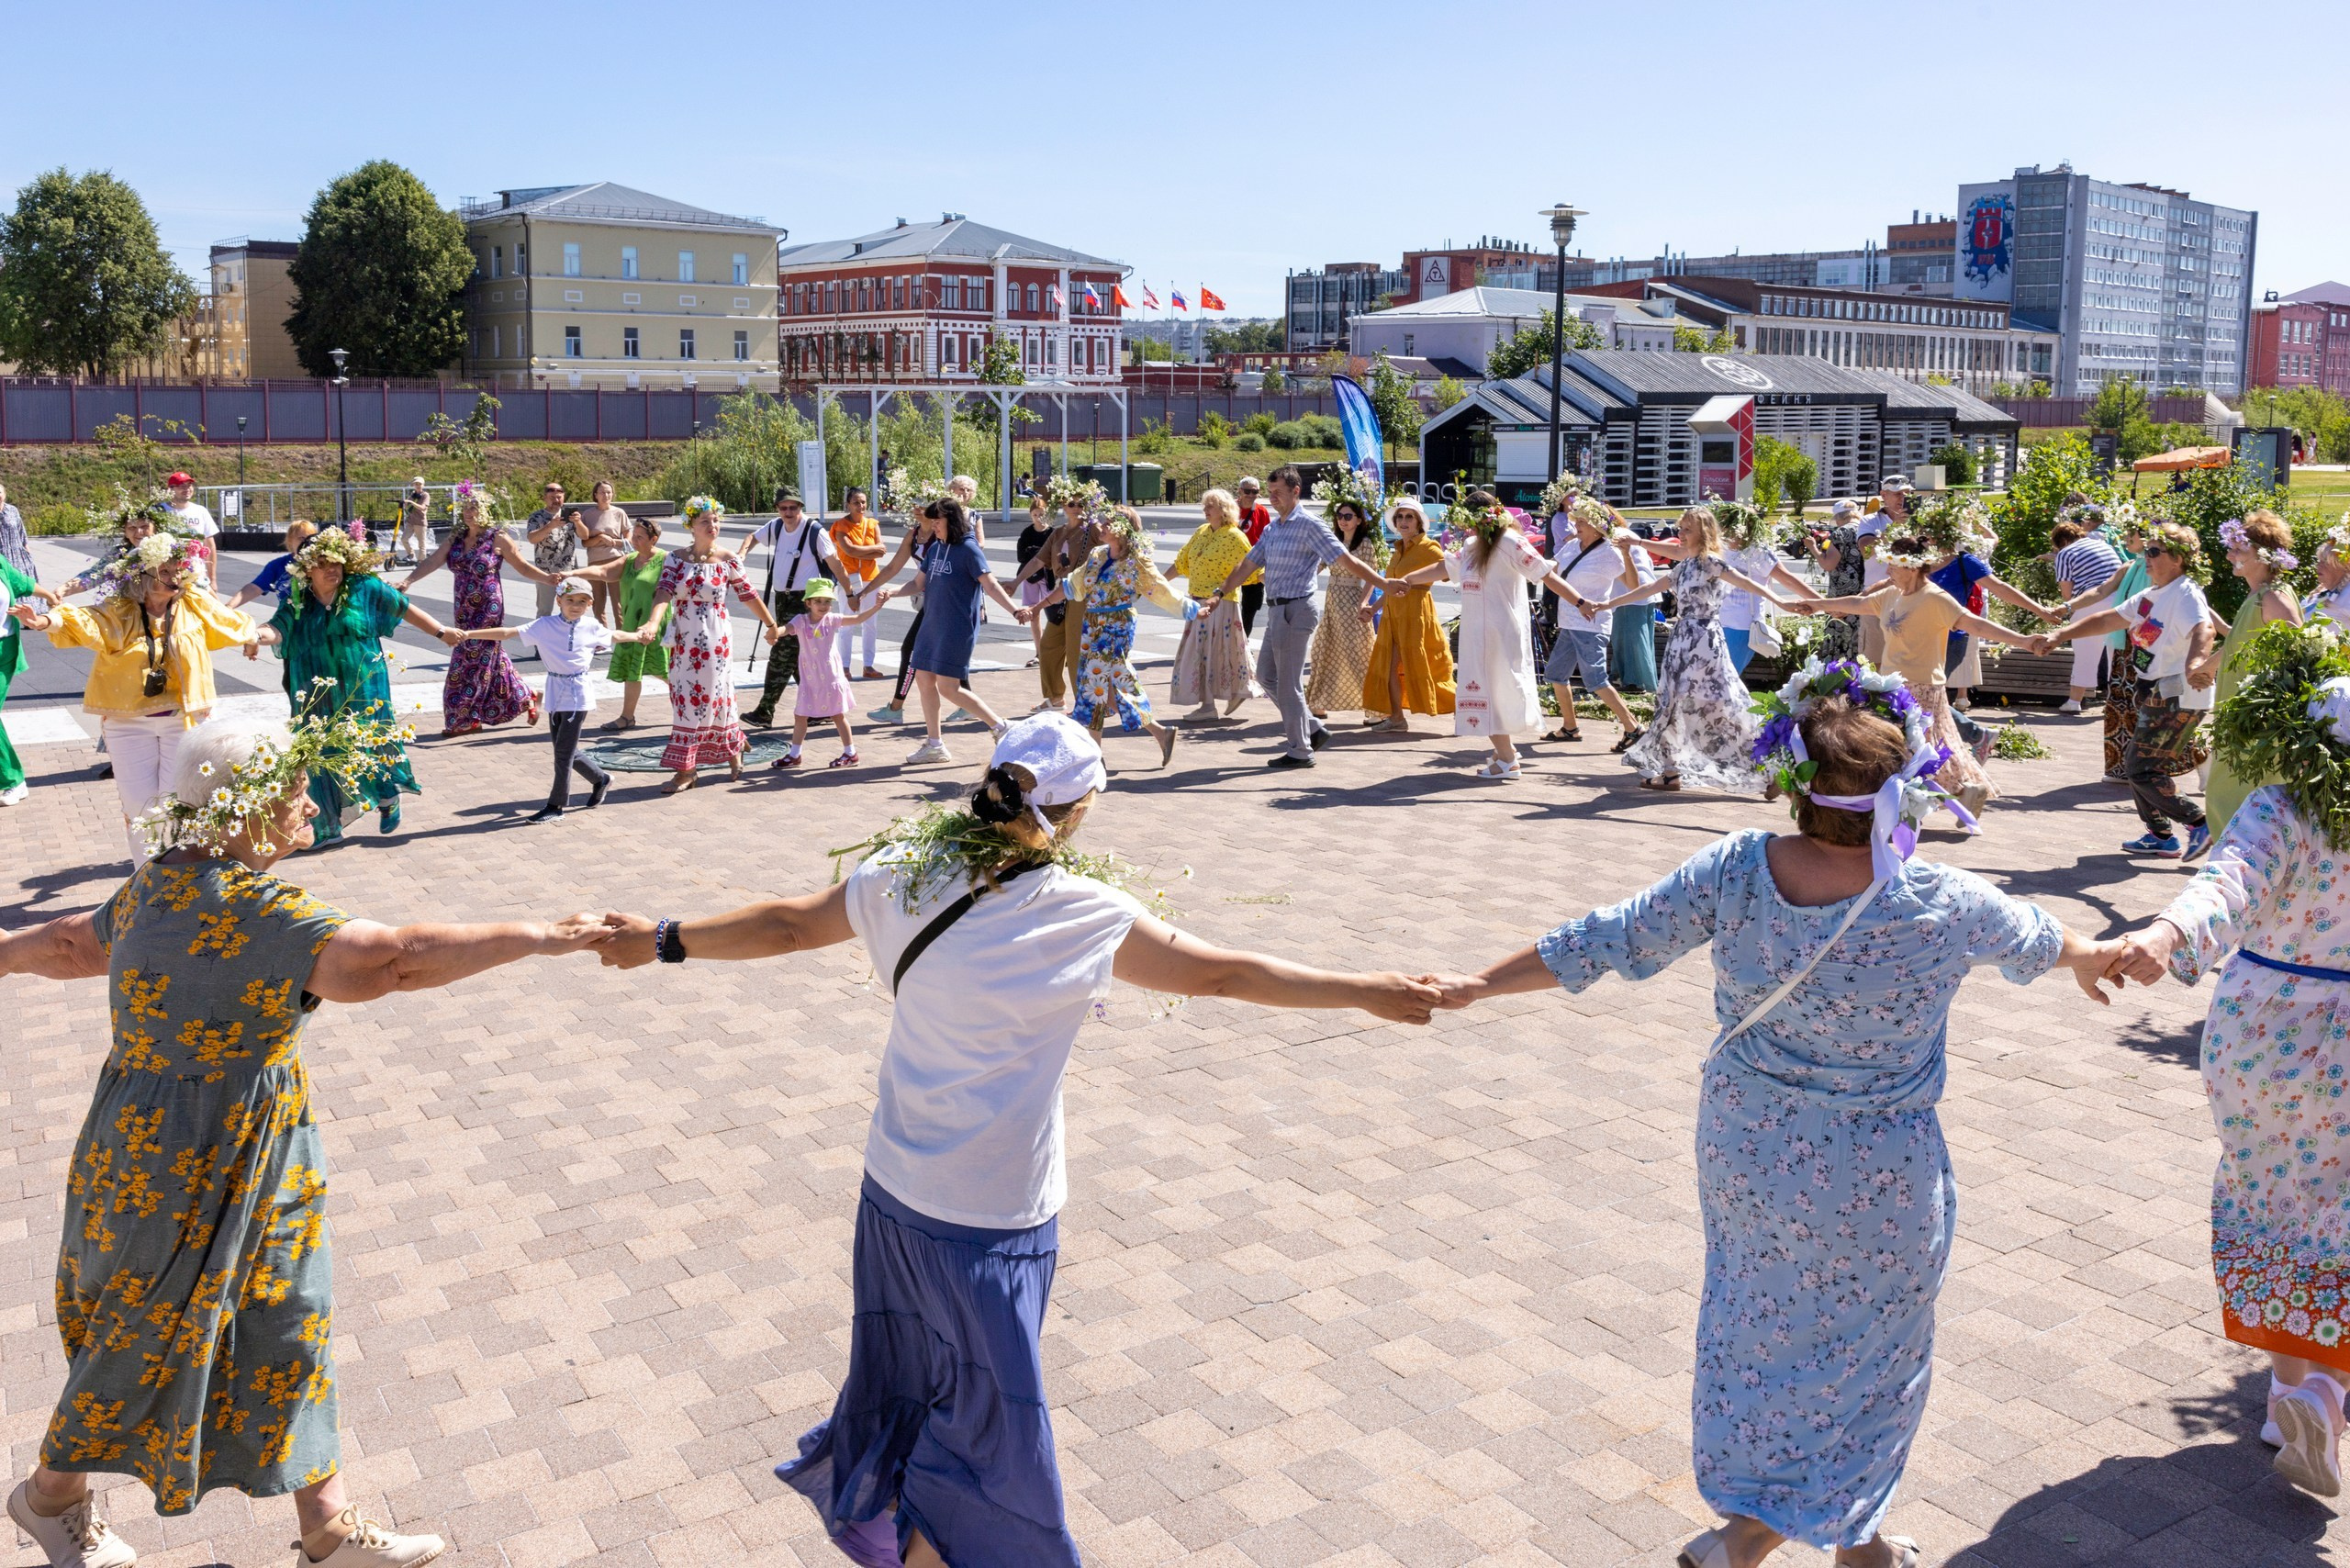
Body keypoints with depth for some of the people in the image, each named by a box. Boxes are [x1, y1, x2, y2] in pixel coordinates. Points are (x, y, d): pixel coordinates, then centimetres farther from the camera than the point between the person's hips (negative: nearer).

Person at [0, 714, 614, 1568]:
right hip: (184, 1169, -9)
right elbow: (387, 958, -36)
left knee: (286, 1331, 14)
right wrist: (536, 936, -33)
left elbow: (76, 940, 19)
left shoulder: (163, 885, 3)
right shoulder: (252, 911, -28)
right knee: (148, 1341, 15)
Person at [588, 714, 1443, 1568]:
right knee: (989, 1406, 15)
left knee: (902, 1375, 25)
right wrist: (1370, 992, -6)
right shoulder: (1085, 916, -19)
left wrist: (663, 939, 20)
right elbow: (1223, 973, -15)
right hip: (991, 1221, -6)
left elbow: (788, 924, 4)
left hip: (893, 1187, 6)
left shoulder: (905, 872, -6)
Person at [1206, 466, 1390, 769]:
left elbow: (1346, 561, -14)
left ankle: (1300, 751, 8)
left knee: (1288, 682, -3)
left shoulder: (1308, 525, -12)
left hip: (1295, 610, -9)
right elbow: (1247, 565, 20)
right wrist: (1219, 594, 14)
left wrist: (1386, 585, -17)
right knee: (1266, 675, 14)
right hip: (1277, 610, 9)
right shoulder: (1272, 528, 14)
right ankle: (1313, 729, 21)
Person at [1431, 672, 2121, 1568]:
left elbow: (1606, 943, -10)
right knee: (1867, 1350, 20)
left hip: (1744, 1154, 3)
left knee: (1753, 1326, 23)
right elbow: (2032, 940, 3)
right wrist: (2090, 955, 27)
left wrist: (1478, 985, 3)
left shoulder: (1734, 872, -18)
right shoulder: (1943, 906, -21)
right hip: (1874, 1188, -2)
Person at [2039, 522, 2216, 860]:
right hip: (2154, 696, 10)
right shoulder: (2151, 596, 14)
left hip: (2179, 699, -10)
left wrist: (2196, 662, -54)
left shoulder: (2186, 594, -16)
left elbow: (2203, 630, -34)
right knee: (2134, 761, 15)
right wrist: (2060, 635, 13)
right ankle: (2161, 837, 24)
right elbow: (2108, 619, 21)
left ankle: (2199, 823, 1)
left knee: (2142, 770, -10)